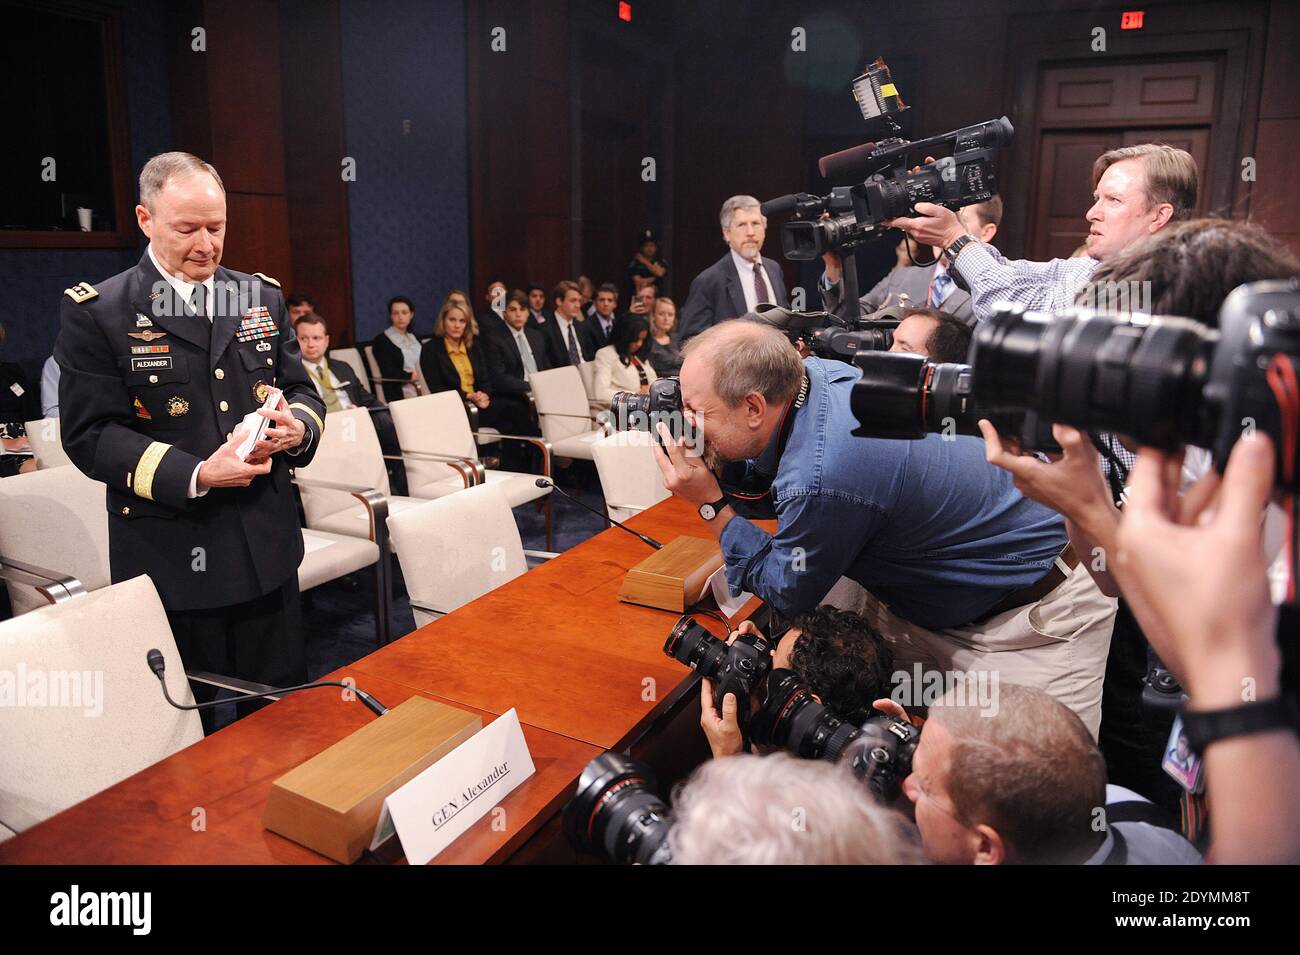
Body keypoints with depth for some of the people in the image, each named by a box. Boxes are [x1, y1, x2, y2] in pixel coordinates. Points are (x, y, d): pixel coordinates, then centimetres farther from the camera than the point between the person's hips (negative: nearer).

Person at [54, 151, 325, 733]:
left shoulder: (262, 297, 8)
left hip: (266, 547, 4)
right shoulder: (95, 312, -5)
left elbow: (302, 391, 12)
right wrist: (193, 475, -23)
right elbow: (89, 434, -9)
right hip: (169, 557, -3)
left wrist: (297, 426, -13)